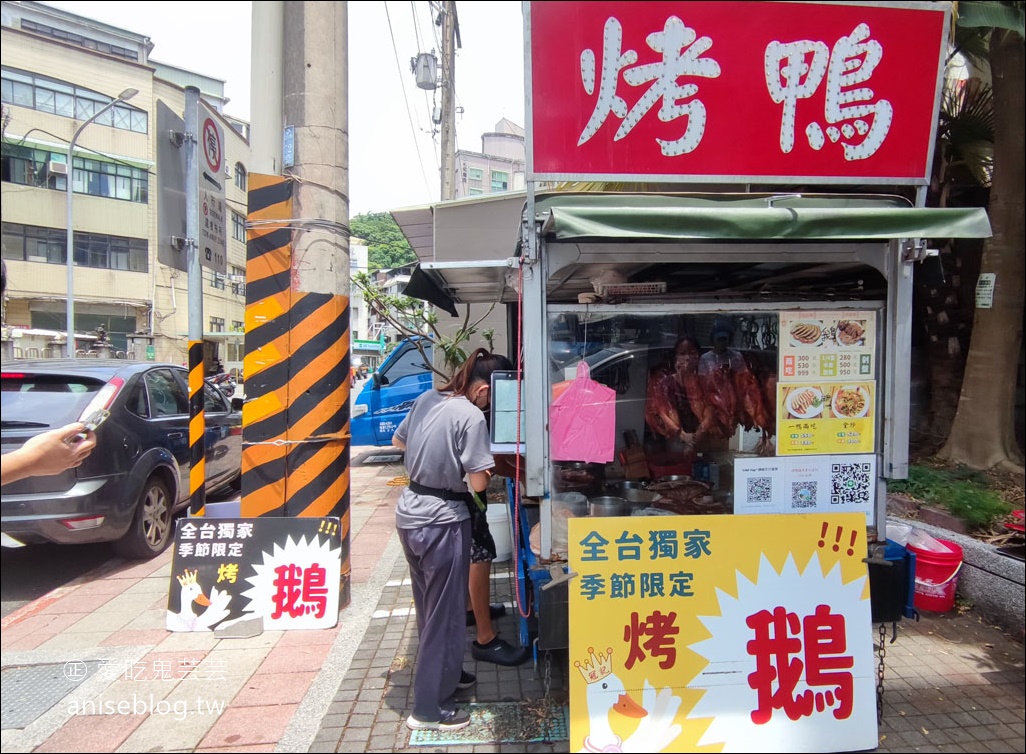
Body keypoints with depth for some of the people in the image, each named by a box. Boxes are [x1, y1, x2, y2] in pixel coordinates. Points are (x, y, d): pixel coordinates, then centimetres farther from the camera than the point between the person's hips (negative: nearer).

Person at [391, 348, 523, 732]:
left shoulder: (427, 398, 3)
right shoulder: (472, 417, -19)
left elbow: (398, 440, 17)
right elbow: (479, 483, -20)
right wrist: (494, 464, -1)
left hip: (409, 513, 8)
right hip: (443, 521, -8)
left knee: (429, 606, 24)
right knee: (444, 613, 7)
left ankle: (444, 673, 44)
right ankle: (429, 709, 19)